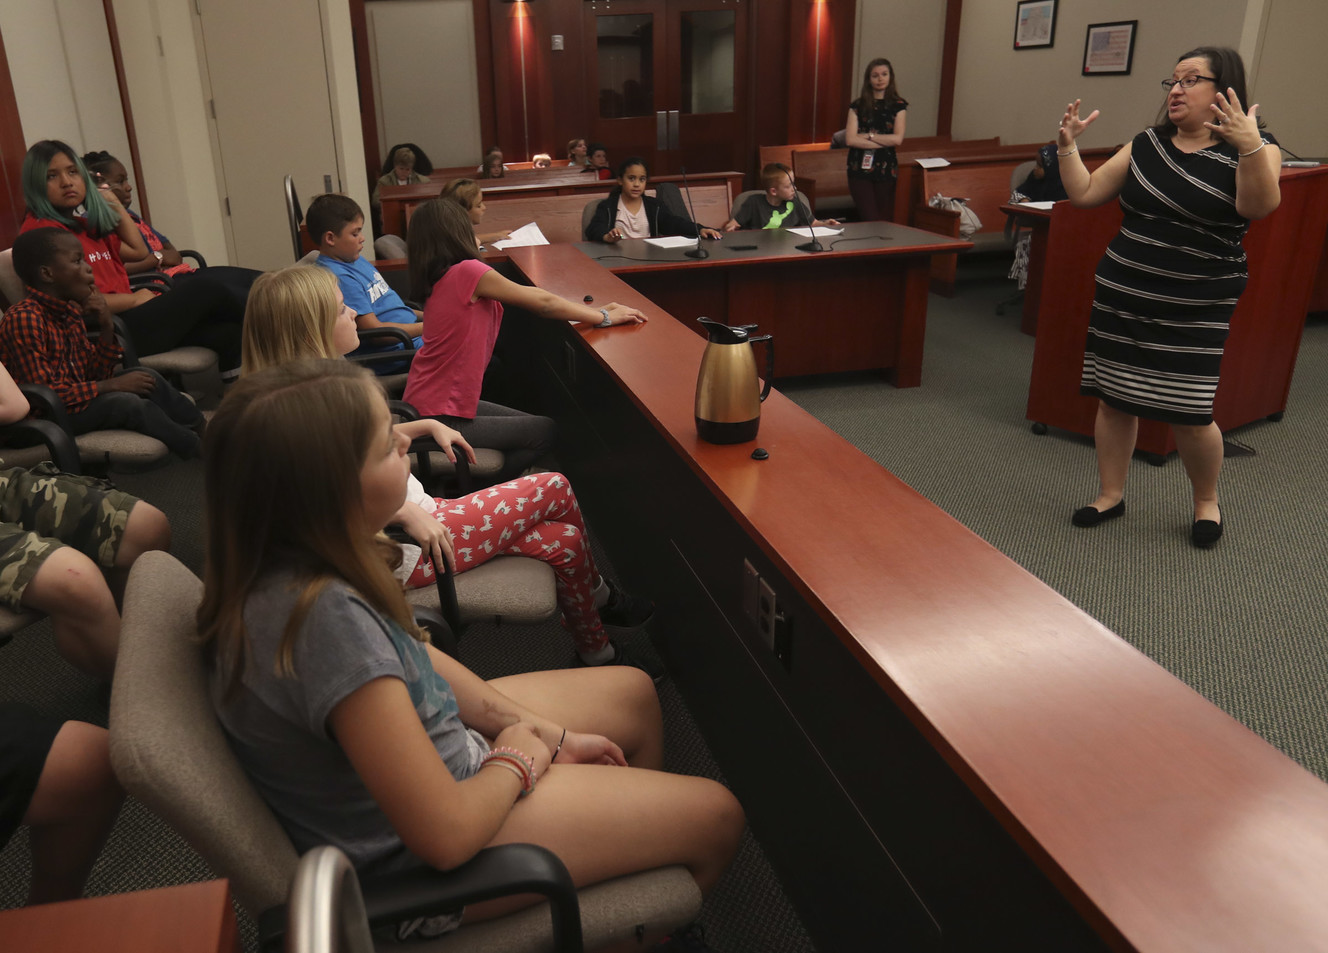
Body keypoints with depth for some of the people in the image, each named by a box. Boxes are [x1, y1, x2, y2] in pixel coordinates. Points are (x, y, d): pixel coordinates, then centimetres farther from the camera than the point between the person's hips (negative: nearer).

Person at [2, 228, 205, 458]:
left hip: (74, 397, 9)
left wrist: (107, 329, -8)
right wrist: (112, 385, -23)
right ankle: (200, 449, -10)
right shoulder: (22, 319, -21)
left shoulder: (70, 309, 5)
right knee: (126, 402, -24)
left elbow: (93, 376, 5)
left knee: (146, 377, 2)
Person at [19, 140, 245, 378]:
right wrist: (135, 298, -8)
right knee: (203, 288, 0)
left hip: (126, 317, 9)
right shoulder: (41, 230, -10)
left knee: (225, 331, -2)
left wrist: (115, 204, 20)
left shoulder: (84, 222, 18)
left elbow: (139, 251, 22)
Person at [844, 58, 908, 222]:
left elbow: (897, 139, -4)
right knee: (870, 221, -10)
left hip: (886, 169, 1)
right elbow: (850, 139, -5)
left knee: (886, 221, -1)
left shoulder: (898, 105, 8)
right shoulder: (858, 106, 7)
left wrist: (868, 136, -7)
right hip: (860, 169, -1)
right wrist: (884, 142, -6)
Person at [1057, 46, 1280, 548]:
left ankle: (1206, 500, 22)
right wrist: (1067, 145, -3)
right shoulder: (1147, 145, 8)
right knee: (1114, 397, 5)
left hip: (1195, 309, -4)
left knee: (1189, 414, -4)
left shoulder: (1252, 149, -4)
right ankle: (1111, 495, 22)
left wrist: (1250, 145, -39)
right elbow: (1084, 193, 8)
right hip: (1121, 296, 4)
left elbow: (1259, 206, -25)